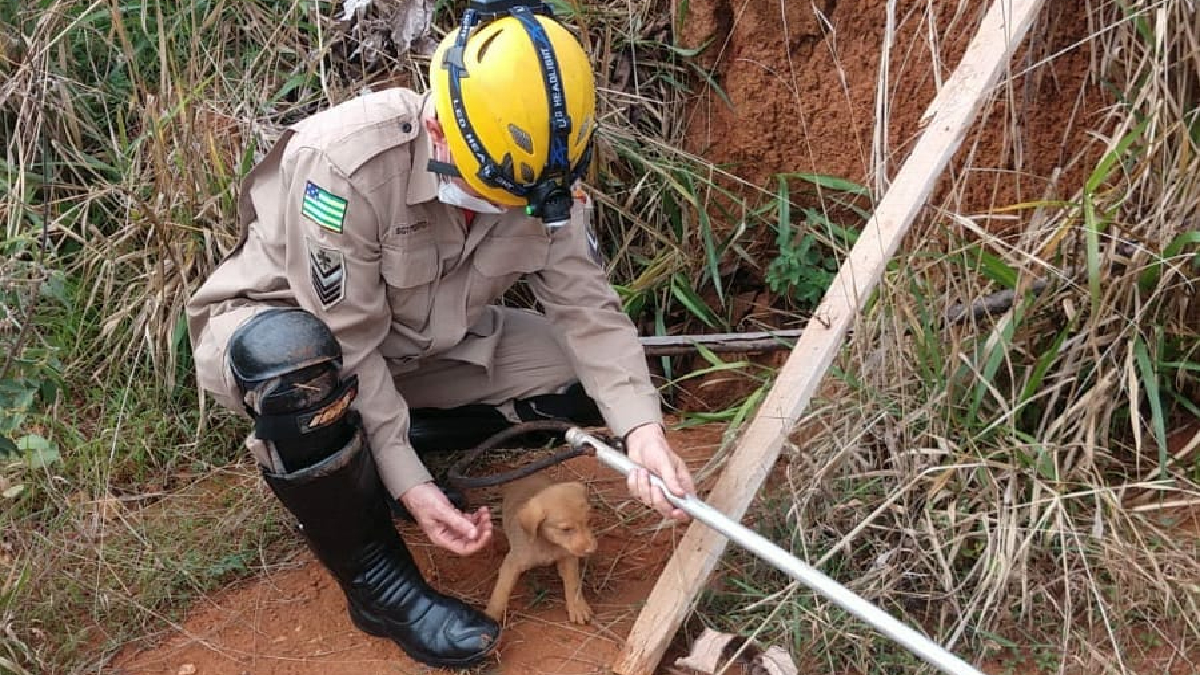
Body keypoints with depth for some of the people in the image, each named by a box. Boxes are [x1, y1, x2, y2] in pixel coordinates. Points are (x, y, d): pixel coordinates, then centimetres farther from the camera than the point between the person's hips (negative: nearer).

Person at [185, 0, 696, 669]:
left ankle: (369, 451, 4)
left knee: (595, 378, -7)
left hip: (420, 340, 6)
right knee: (301, 365, -42)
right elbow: (347, 342, -29)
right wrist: (408, 485, -31)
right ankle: (378, 583, -17)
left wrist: (643, 429, -31)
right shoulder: (345, 162, -34)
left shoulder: (545, 171, -17)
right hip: (276, 322, -5)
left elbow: (587, 305, -17)